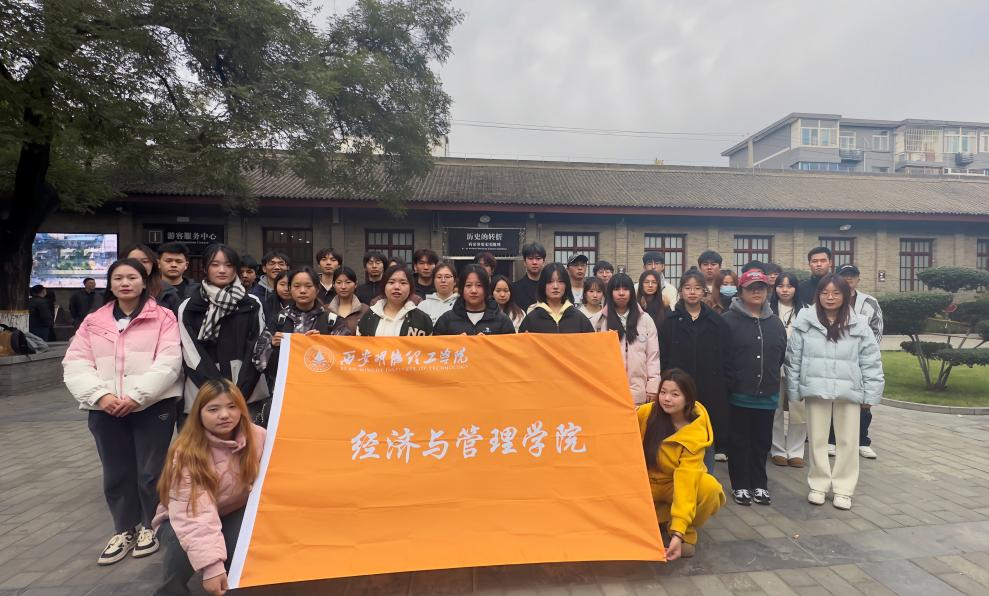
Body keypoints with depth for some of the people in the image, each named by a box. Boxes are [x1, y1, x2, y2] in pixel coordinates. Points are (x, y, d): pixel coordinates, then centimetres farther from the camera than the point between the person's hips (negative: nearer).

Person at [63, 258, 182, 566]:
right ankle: (124, 530, 30)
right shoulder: (93, 321, 11)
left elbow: (168, 362, -10)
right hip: (106, 410, 4)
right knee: (116, 473, 13)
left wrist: (137, 396, -17)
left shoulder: (163, 317, -1)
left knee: (150, 471, 5)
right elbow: (75, 364, 3)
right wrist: (100, 395, -12)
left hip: (153, 406, -3)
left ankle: (150, 526, 26)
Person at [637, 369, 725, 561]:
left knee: (709, 488, -34)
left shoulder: (696, 434, -24)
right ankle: (662, 514, 8)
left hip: (676, 485, -2)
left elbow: (687, 479, -33)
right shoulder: (645, 413, -18)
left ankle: (687, 530, -3)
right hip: (646, 483, 2)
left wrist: (678, 533, -39)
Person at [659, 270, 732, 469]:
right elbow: (663, 359, 0)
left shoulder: (717, 322, 4)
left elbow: (725, 360, 4)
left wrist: (723, 389, -3)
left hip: (710, 391, 1)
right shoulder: (671, 322, 1)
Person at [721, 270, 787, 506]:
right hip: (738, 395, -4)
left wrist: (770, 378, 10)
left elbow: (781, 355, 14)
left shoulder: (775, 322, 9)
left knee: (762, 442, 14)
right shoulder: (729, 320, -8)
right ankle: (740, 485, 21)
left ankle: (759, 484, 28)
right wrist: (730, 383, -7)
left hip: (767, 395, 4)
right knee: (739, 442, 7)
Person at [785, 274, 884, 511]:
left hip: (849, 391, 1)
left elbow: (871, 363, 2)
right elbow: (793, 359, 1)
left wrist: (870, 394, -1)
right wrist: (794, 390, 0)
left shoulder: (859, 325, 0)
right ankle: (818, 485, 25)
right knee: (817, 439, 10)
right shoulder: (805, 322, -3)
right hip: (816, 390, 0)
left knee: (847, 441, 10)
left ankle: (843, 489, 24)